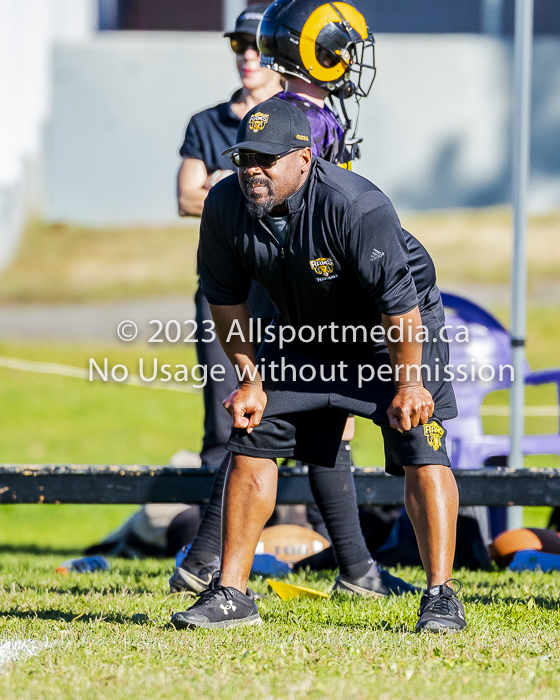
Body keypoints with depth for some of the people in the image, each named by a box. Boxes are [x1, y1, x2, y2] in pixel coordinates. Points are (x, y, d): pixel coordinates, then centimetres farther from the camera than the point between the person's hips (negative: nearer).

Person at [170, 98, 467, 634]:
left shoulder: (357, 208, -36)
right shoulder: (225, 207, -19)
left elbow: (399, 302, -28)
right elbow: (226, 298, -2)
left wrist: (407, 384, -23)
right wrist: (250, 378, -3)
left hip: (398, 329, -5)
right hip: (304, 336, 5)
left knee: (420, 452, -17)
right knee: (251, 441, -1)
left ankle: (441, 597, -10)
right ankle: (231, 595, 6)